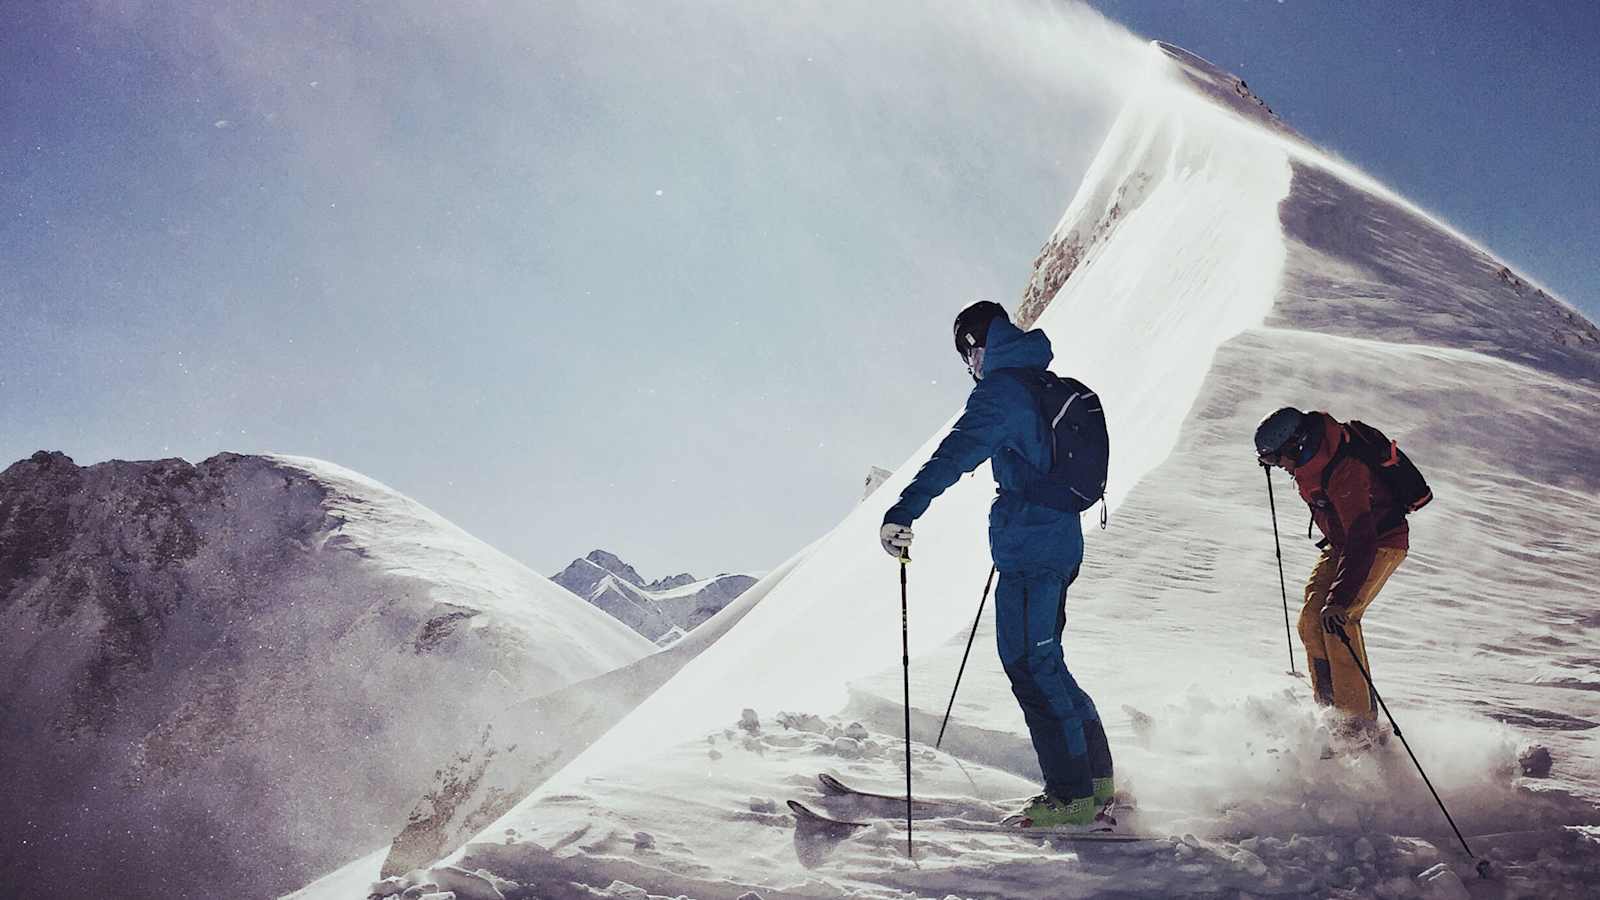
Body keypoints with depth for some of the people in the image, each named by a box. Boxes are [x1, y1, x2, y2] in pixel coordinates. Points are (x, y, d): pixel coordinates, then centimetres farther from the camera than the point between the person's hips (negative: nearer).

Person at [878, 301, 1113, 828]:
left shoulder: (999, 392, -13)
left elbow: (957, 454, -28)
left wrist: (904, 511, -36)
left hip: (1028, 551, -10)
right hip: (1060, 543, 10)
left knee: (1031, 667, -4)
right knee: (1044, 663, 17)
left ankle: (1073, 795, 0)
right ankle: (1097, 777, 24)